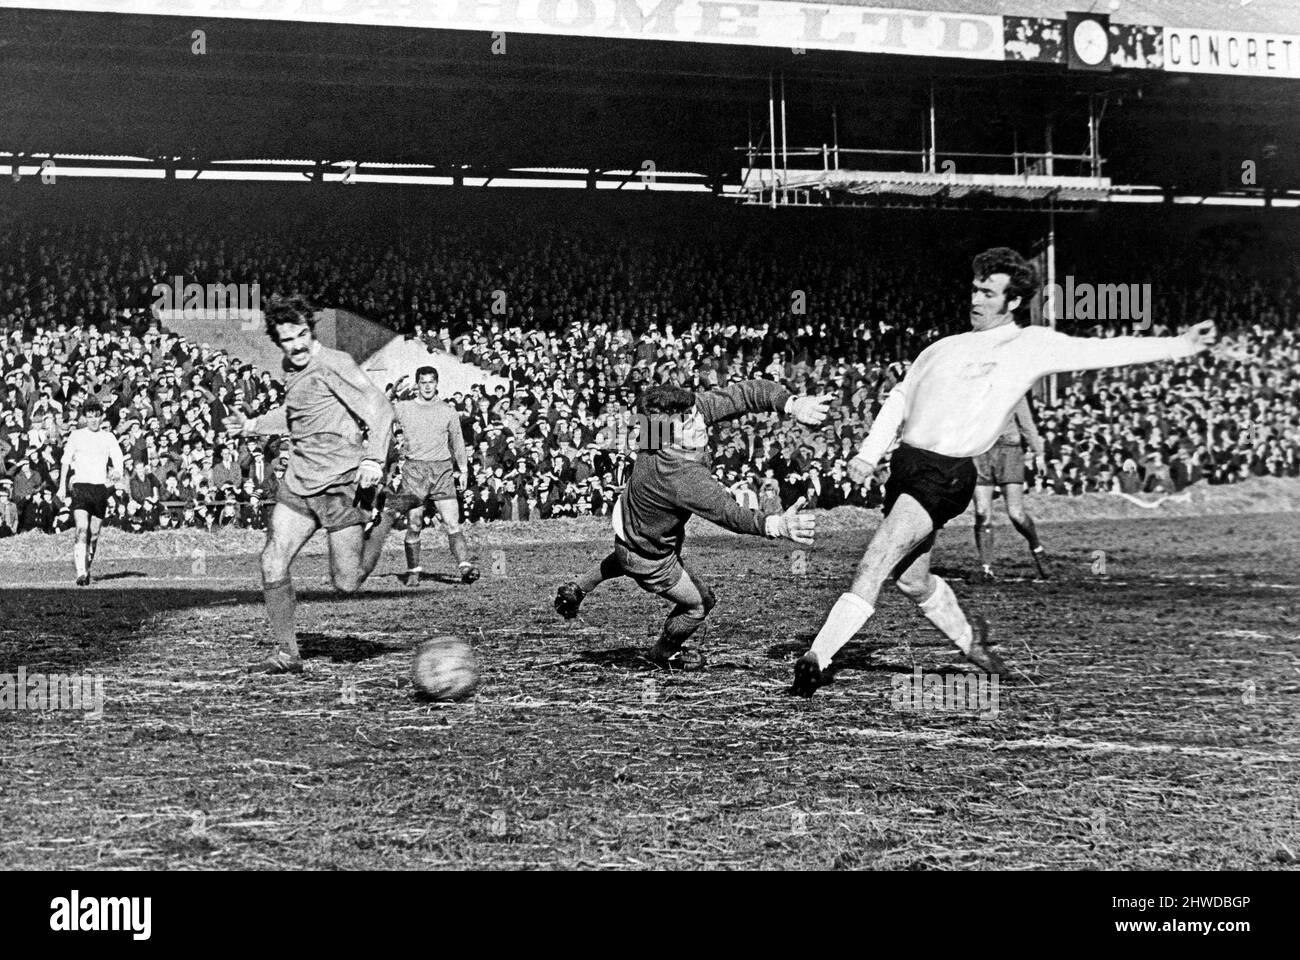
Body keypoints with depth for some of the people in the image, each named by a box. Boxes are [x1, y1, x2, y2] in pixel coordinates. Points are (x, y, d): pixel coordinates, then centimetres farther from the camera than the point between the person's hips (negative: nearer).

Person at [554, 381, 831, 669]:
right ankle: (664, 654, 42)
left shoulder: (692, 411, -28)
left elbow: (745, 392, -26)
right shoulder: (682, 478, -48)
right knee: (699, 602, 14)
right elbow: (729, 514, -53)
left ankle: (576, 590, 63)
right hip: (648, 555, -8)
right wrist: (777, 526, -68)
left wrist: (792, 405, -40)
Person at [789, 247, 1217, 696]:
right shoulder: (946, 347, 18)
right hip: (905, 463, 7)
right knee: (912, 581, 14)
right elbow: (901, 397, 21)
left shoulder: (1031, 345, 3)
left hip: (946, 474, -7)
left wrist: (1180, 345, -3)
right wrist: (870, 453, 9)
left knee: (873, 567, -19)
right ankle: (971, 643, 37)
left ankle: (817, 659, -21)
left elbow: (1103, 350, 1)